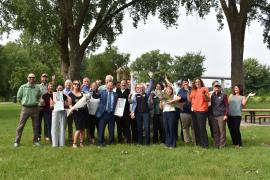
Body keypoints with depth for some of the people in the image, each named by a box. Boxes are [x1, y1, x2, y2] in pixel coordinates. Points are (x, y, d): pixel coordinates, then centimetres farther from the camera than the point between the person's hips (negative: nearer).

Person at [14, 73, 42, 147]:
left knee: (35, 126, 7)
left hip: (35, 108, 2)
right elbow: (18, 97, 7)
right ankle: (17, 141, 4)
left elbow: (40, 97, 18)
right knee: (21, 125, -2)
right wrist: (24, 102, 5)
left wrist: (36, 102, 8)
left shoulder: (37, 87, 6)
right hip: (25, 108, -2)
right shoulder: (23, 87, 0)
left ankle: (35, 140, 17)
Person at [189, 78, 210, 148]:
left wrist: (204, 94, -23)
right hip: (194, 111, 6)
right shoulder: (193, 91, 14)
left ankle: (205, 144, -5)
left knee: (202, 127, -11)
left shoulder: (204, 89, -2)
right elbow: (190, 100, 17)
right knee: (196, 127, 9)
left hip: (202, 110, -6)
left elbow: (208, 100, -7)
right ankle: (198, 142, 20)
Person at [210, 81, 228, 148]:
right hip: (214, 116, 4)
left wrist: (226, 114, -10)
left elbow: (226, 105, -3)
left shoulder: (223, 95, -1)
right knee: (215, 131, 8)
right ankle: (216, 144, 16)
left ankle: (222, 145, 5)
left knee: (222, 130, -2)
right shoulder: (212, 95, 12)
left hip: (221, 116, -4)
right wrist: (210, 114, 11)